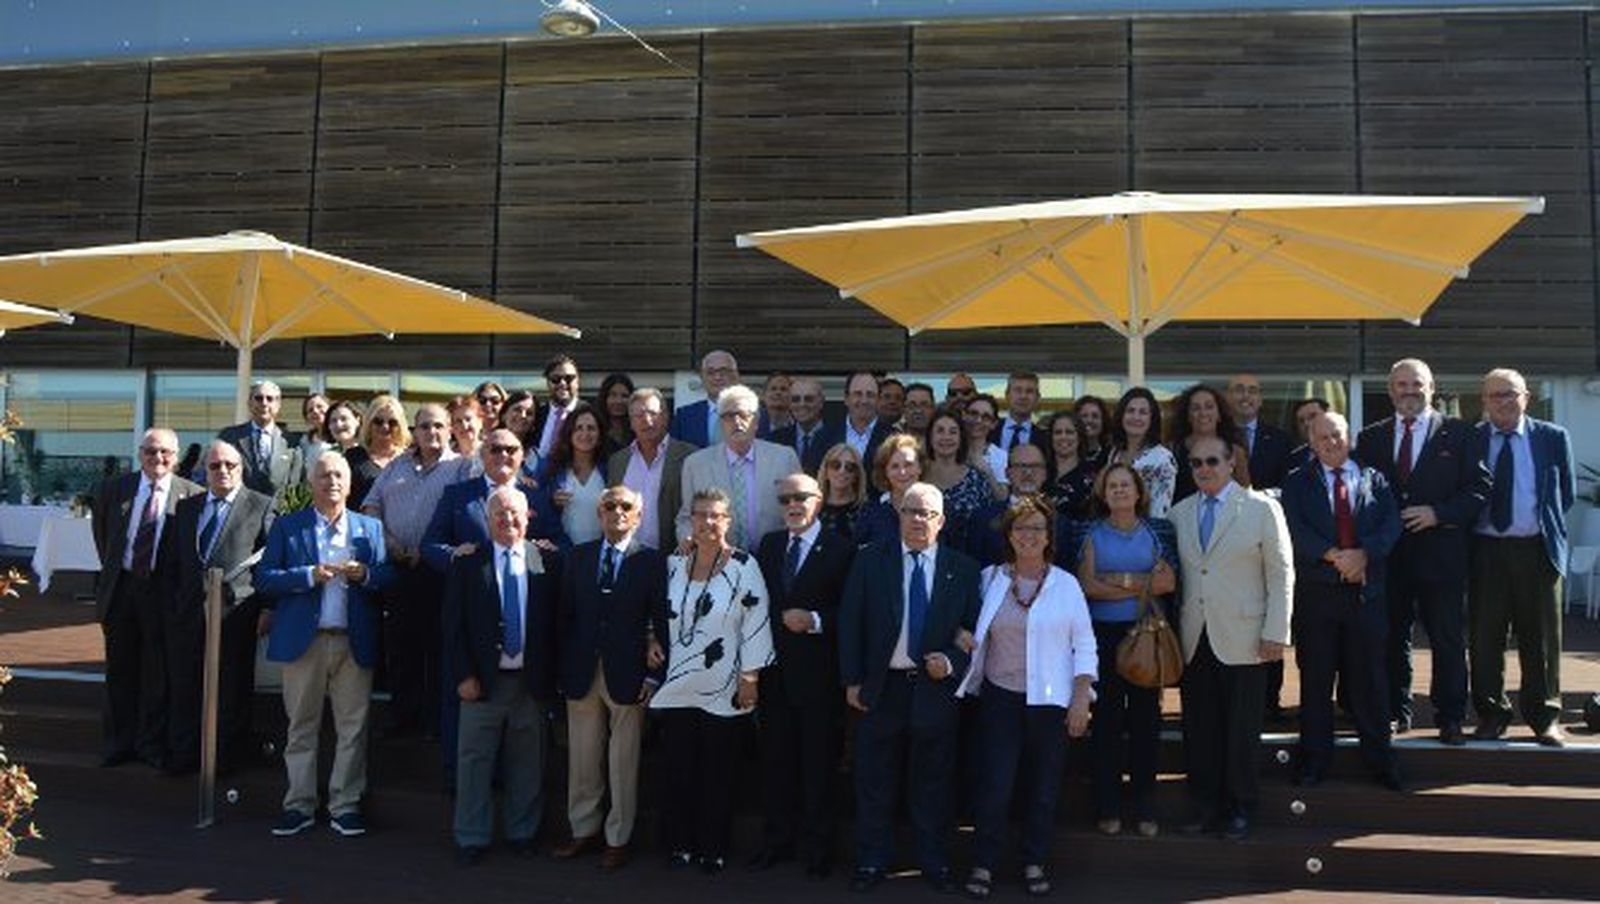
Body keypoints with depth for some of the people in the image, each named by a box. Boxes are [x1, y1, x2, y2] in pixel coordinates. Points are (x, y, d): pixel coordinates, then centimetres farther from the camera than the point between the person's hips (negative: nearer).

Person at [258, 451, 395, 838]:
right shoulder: (287, 527, 7)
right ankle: (299, 805, 16)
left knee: (353, 727, 2)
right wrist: (310, 575, -14)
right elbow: (264, 579, -2)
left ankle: (345, 805, 11)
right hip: (303, 640, -1)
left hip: (354, 642, 1)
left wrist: (365, 574, -14)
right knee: (301, 726, 6)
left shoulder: (370, 528, 11)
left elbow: (390, 577, 5)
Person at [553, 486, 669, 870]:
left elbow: (660, 622, -4)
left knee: (623, 763, 6)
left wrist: (654, 675, -9)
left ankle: (617, 839, 19)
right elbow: (565, 615, 8)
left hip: (627, 675, -3)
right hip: (582, 674, 3)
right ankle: (584, 830, 27)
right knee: (582, 759, 12)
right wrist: (563, 668, 3)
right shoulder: (578, 557, 8)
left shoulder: (652, 561, -3)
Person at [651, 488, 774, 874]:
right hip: (676, 685, 3)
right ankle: (679, 843, 23)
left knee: (717, 772, 7)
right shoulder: (674, 563, 5)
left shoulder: (743, 567, -7)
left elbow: (756, 624, -7)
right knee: (677, 769, 9)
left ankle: (714, 848, 19)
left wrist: (750, 677, -9)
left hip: (722, 690, -3)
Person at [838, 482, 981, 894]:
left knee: (934, 783, 10)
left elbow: (974, 629, 5)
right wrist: (852, 681, -3)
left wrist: (951, 662, -11)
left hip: (935, 687, 0)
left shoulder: (963, 569, 2)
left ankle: (935, 862, 25)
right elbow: (850, 624, 1)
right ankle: (872, 862, 21)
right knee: (875, 782, 8)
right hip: (881, 687, 0)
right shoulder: (869, 561, 1)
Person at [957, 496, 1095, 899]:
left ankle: (1034, 863, 23)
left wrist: (1081, 698, -4)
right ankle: (983, 864, 11)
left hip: (1050, 700, 0)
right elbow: (976, 631, 15)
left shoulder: (1065, 584, 1)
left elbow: (1084, 645, 2)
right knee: (995, 784, -3)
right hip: (1000, 697, 0)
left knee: (1044, 786, 6)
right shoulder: (991, 579, 4)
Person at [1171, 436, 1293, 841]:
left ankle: (1240, 810, 18)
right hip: (1194, 640, 3)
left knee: (1242, 730, 3)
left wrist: (1275, 632, -7)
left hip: (1241, 639, -3)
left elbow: (1281, 574, -1)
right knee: (1198, 730, 6)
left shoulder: (1262, 509, 0)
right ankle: (1206, 807, 18)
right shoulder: (1179, 513, 12)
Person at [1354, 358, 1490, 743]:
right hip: (1388, 554, 2)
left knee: (1449, 640, 3)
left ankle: (1450, 719, 13)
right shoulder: (1370, 438, 10)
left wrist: (1437, 513, -14)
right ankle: (1396, 713, 20)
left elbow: (1479, 489, -3)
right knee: (1392, 638, 9)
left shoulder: (1460, 434, 3)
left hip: (1441, 551, -2)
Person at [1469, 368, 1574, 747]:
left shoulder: (1553, 438, 4)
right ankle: (1491, 714, 16)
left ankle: (1545, 718, 18)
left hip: (1536, 549, 0)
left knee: (1541, 637, 6)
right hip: (1485, 549, 0)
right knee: (1485, 637, 4)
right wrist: (1468, 532, -2)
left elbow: (1567, 493, 10)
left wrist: (1546, 524, 5)